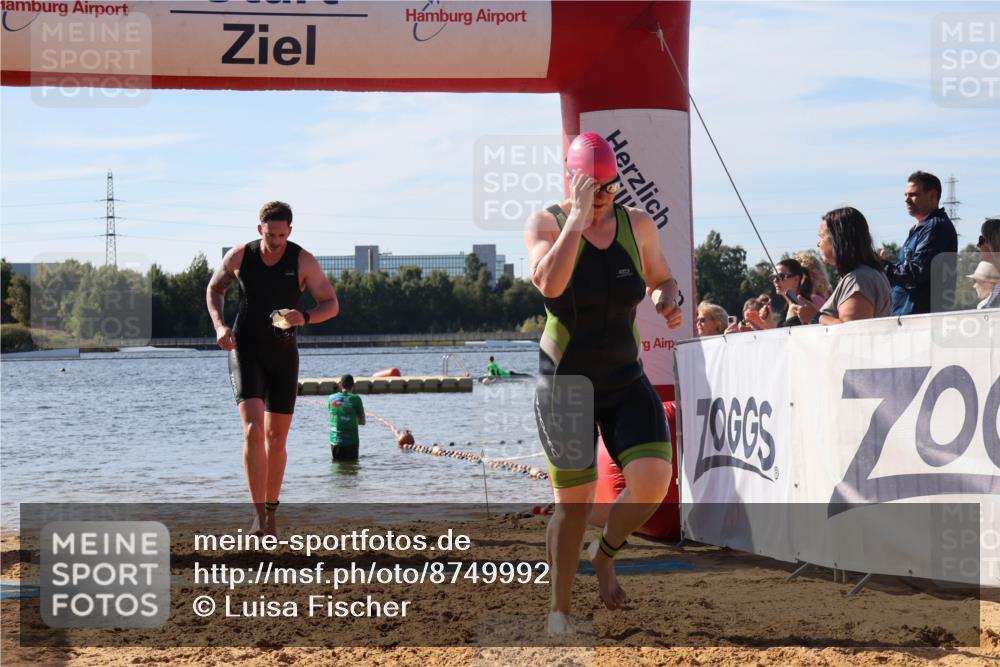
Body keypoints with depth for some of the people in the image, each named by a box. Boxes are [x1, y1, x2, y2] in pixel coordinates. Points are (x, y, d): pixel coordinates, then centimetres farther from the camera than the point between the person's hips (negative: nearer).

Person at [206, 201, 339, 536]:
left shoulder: (303, 261, -8)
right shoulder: (240, 256, -5)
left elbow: (331, 304, -6)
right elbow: (214, 288, 12)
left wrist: (304, 317, -27)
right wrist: (219, 326, -5)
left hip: (283, 354, 1)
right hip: (245, 350, -1)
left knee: (276, 439, 7)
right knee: (253, 430, -18)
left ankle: (271, 512, 23)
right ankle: (259, 515, -22)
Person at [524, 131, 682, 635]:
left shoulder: (637, 224, 1)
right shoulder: (545, 224, -9)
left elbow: (661, 279, 16)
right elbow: (549, 282, -28)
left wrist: (667, 300, -7)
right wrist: (578, 218, -28)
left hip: (626, 381, 3)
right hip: (566, 383, -3)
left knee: (652, 480, -15)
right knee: (573, 503, -2)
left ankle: (605, 554, 16)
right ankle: (559, 609, 18)